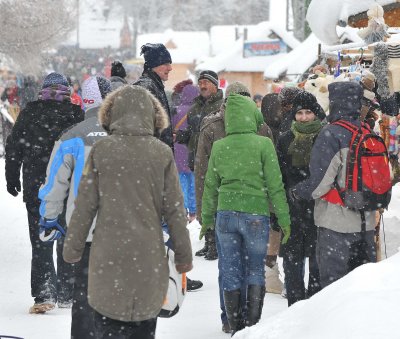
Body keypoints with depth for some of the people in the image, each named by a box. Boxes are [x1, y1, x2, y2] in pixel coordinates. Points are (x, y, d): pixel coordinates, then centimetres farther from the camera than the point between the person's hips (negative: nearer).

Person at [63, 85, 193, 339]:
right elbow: (174, 209, 1)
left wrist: (72, 249, 9)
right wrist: (184, 256, 10)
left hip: (109, 254, -1)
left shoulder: (101, 150, -3)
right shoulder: (162, 154, -1)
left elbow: (85, 205, -1)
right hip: (150, 256, 1)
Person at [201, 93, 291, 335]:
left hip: (226, 214, 2)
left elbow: (211, 186, 10)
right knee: (256, 269, 11)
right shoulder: (263, 144, -7)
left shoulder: (219, 147, 2)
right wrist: (284, 219, 1)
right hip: (256, 214, -2)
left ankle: (236, 328, 11)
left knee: (231, 273, 8)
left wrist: (207, 217, 20)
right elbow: (275, 185, -6)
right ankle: (253, 325, 5)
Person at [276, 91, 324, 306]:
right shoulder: (285, 141, 7)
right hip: (293, 209, 2)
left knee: (318, 262, 2)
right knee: (292, 260, 2)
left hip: (319, 208, -2)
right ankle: (295, 306, 10)